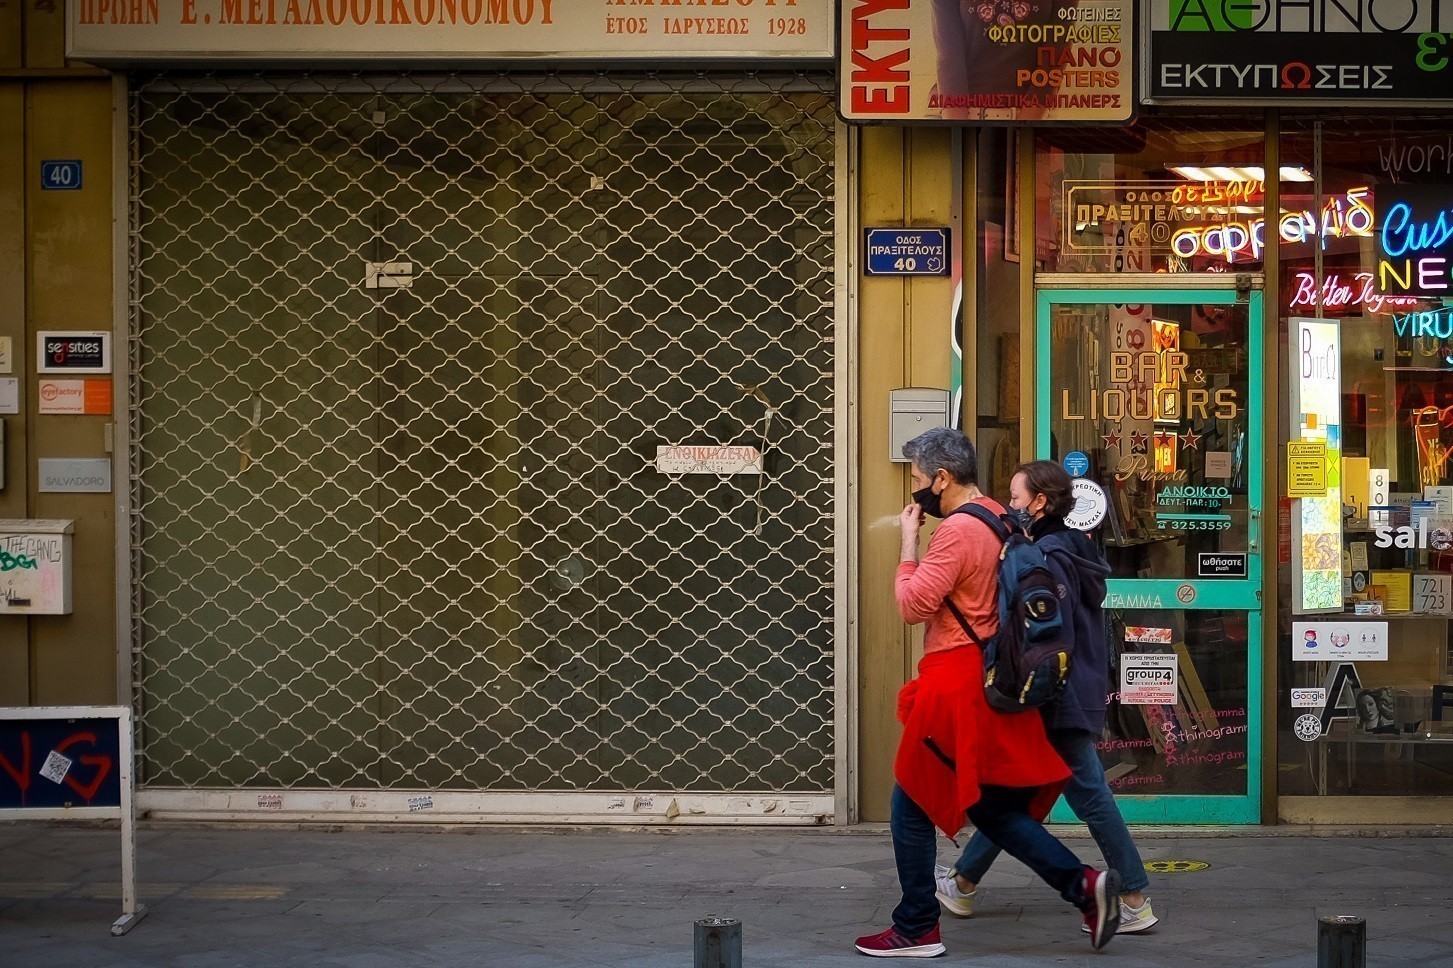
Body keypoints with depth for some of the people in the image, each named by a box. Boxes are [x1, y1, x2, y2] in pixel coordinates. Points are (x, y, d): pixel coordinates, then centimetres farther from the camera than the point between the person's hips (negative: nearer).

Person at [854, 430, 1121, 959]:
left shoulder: (957, 530, -18)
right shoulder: (997, 519, 11)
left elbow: (914, 604, -19)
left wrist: (909, 539, -11)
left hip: (956, 688, -9)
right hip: (993, 685, 9)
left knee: (911, 806, 4)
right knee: (993, 809, 15)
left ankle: (916, 930, 10)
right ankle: (1084, 884, 2)